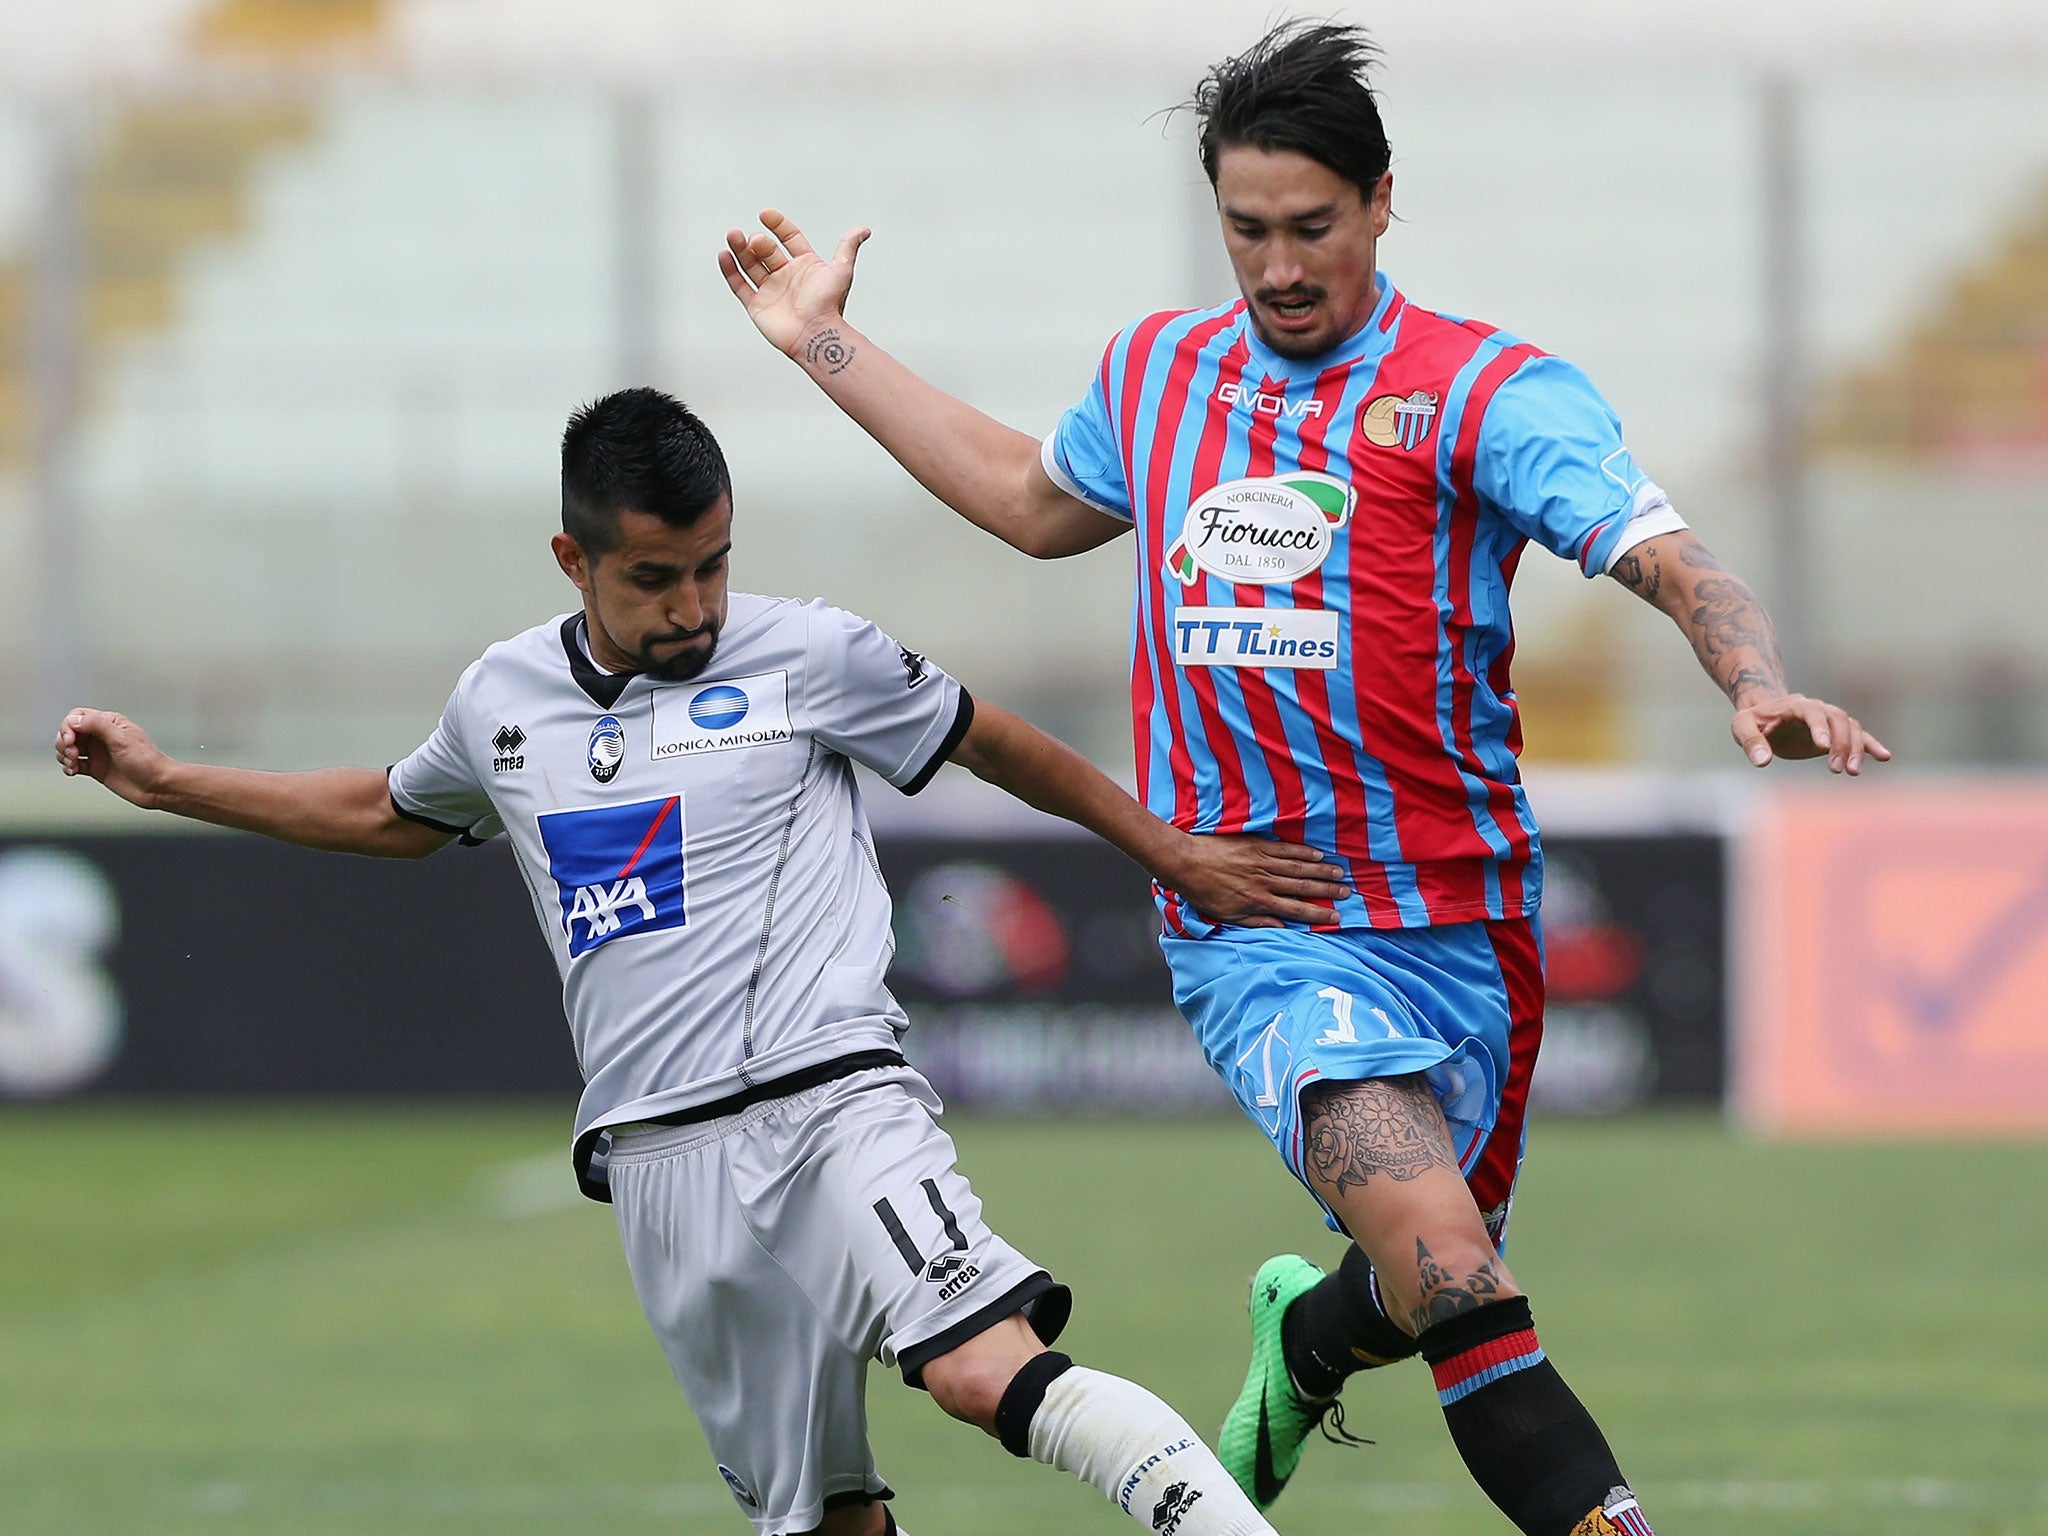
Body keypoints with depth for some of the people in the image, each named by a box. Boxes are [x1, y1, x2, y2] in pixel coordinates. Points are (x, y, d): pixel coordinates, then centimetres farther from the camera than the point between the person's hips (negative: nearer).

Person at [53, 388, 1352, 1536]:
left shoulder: (809, 658, 1)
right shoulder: (504, 701, 14)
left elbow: (996, 746, 15)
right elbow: (394, 816, 34)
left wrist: (1179, 856, 18)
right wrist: (165, 782, 33)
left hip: (832, 1102, -4)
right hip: (661, 1158, 4)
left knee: (992, 1373, -29)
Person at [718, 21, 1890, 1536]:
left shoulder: (1483, 390, -6)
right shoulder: (1157, 372, 9)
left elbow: (1670, 561, -18)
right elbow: (1036, 500, 31)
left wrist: (1757, 683, -39)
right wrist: (826, 347, 33)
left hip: (1458, 924, 0)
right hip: (1258, 937, 0)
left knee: (1436, 1285, 17)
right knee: (1442, 1255, -24)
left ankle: (1306, 1338, 53)